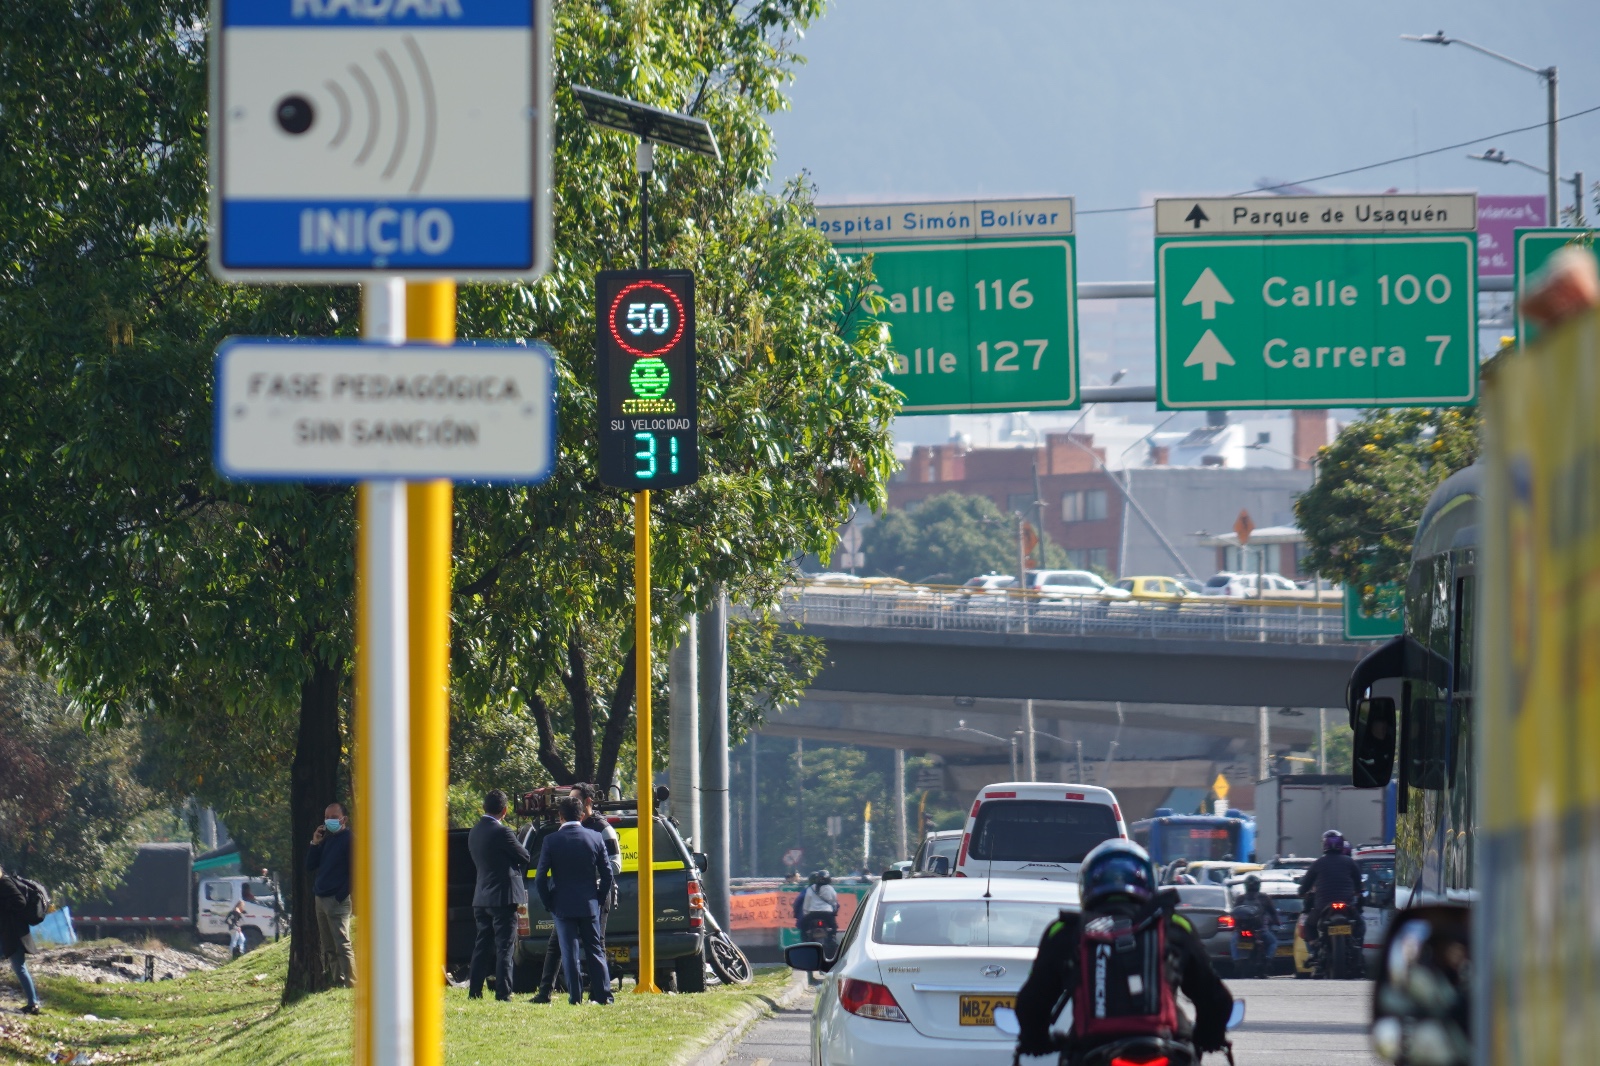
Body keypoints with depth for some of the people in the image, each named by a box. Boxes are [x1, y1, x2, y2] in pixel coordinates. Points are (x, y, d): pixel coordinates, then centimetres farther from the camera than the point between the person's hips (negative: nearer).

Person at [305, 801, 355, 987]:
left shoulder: (349, 839, -7)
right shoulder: (326, 839, 18)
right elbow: (310, 866, 19)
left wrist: (343, 894, -16)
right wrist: (315, 844, 4)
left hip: (338, 901, -9)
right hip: (321, 900, 9)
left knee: (342, 945, -13)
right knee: (329, 949, 9)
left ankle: (351, 985, -15)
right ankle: (337, 982, 13)